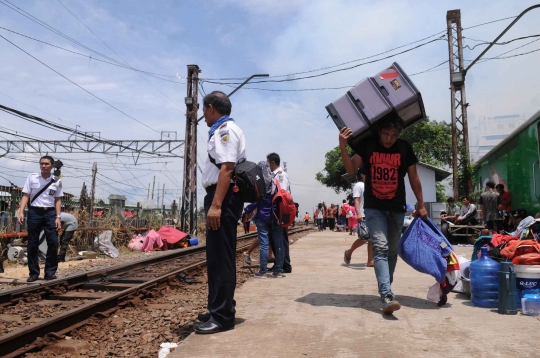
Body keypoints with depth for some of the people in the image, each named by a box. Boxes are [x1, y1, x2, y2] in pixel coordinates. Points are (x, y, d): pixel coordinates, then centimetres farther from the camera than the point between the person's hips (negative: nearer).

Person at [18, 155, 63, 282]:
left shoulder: (57, 181, 4)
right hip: (34, 212, 0)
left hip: (50, 213, 1)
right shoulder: (31, 177, 2)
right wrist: (21, 212, -9)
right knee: (32, 244, 4)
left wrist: (58, 217, 0)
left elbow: (58, 200, 7)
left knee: (53, 243, -4)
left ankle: (50, 272, 6)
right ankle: (33, 273, 14)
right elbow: (25, 196, 2)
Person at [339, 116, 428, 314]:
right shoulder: (367, 145, -6)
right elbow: (351, 169, -14)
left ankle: (385, 289, 28)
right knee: (381, 247, -17)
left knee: (392, 251, 10)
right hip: (374, 207, -2)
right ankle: (387, 296, -24)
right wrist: (343, 147, -29)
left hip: (397, 208, 3)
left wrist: (421, 205, 7)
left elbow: (414, 177, 5)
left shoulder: (405, 148, -2)